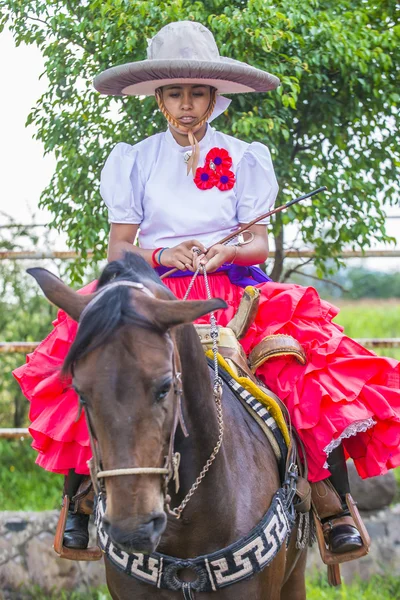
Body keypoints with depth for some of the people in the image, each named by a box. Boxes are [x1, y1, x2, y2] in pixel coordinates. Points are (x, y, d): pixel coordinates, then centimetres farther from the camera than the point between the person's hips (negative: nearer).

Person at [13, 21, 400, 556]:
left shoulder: (243, 159, 9)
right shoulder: (134, 161, 10)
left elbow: (258, 244, 6)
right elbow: (118, 248, 5)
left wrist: (224, 252, -17)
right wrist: (162, 254, -16)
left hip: (232, 288, 0)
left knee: (309, 353, -27)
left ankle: (337, 507, -22)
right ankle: (79, 496, -16)